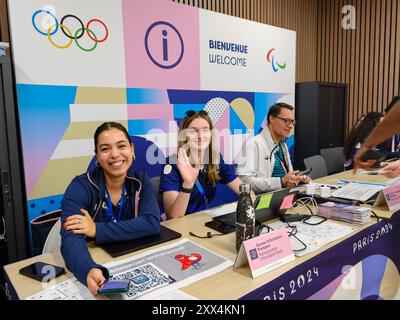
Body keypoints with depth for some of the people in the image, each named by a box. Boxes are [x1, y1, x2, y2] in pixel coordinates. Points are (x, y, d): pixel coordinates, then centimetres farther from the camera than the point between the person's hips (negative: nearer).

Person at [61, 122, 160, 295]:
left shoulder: (141, 182, -3)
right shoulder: (80, 187, -13)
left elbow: (152, 223, -17)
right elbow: (71, 239, -25)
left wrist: (97, 230, -23)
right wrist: (90, 271, -45)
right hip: (95, 265, -2)